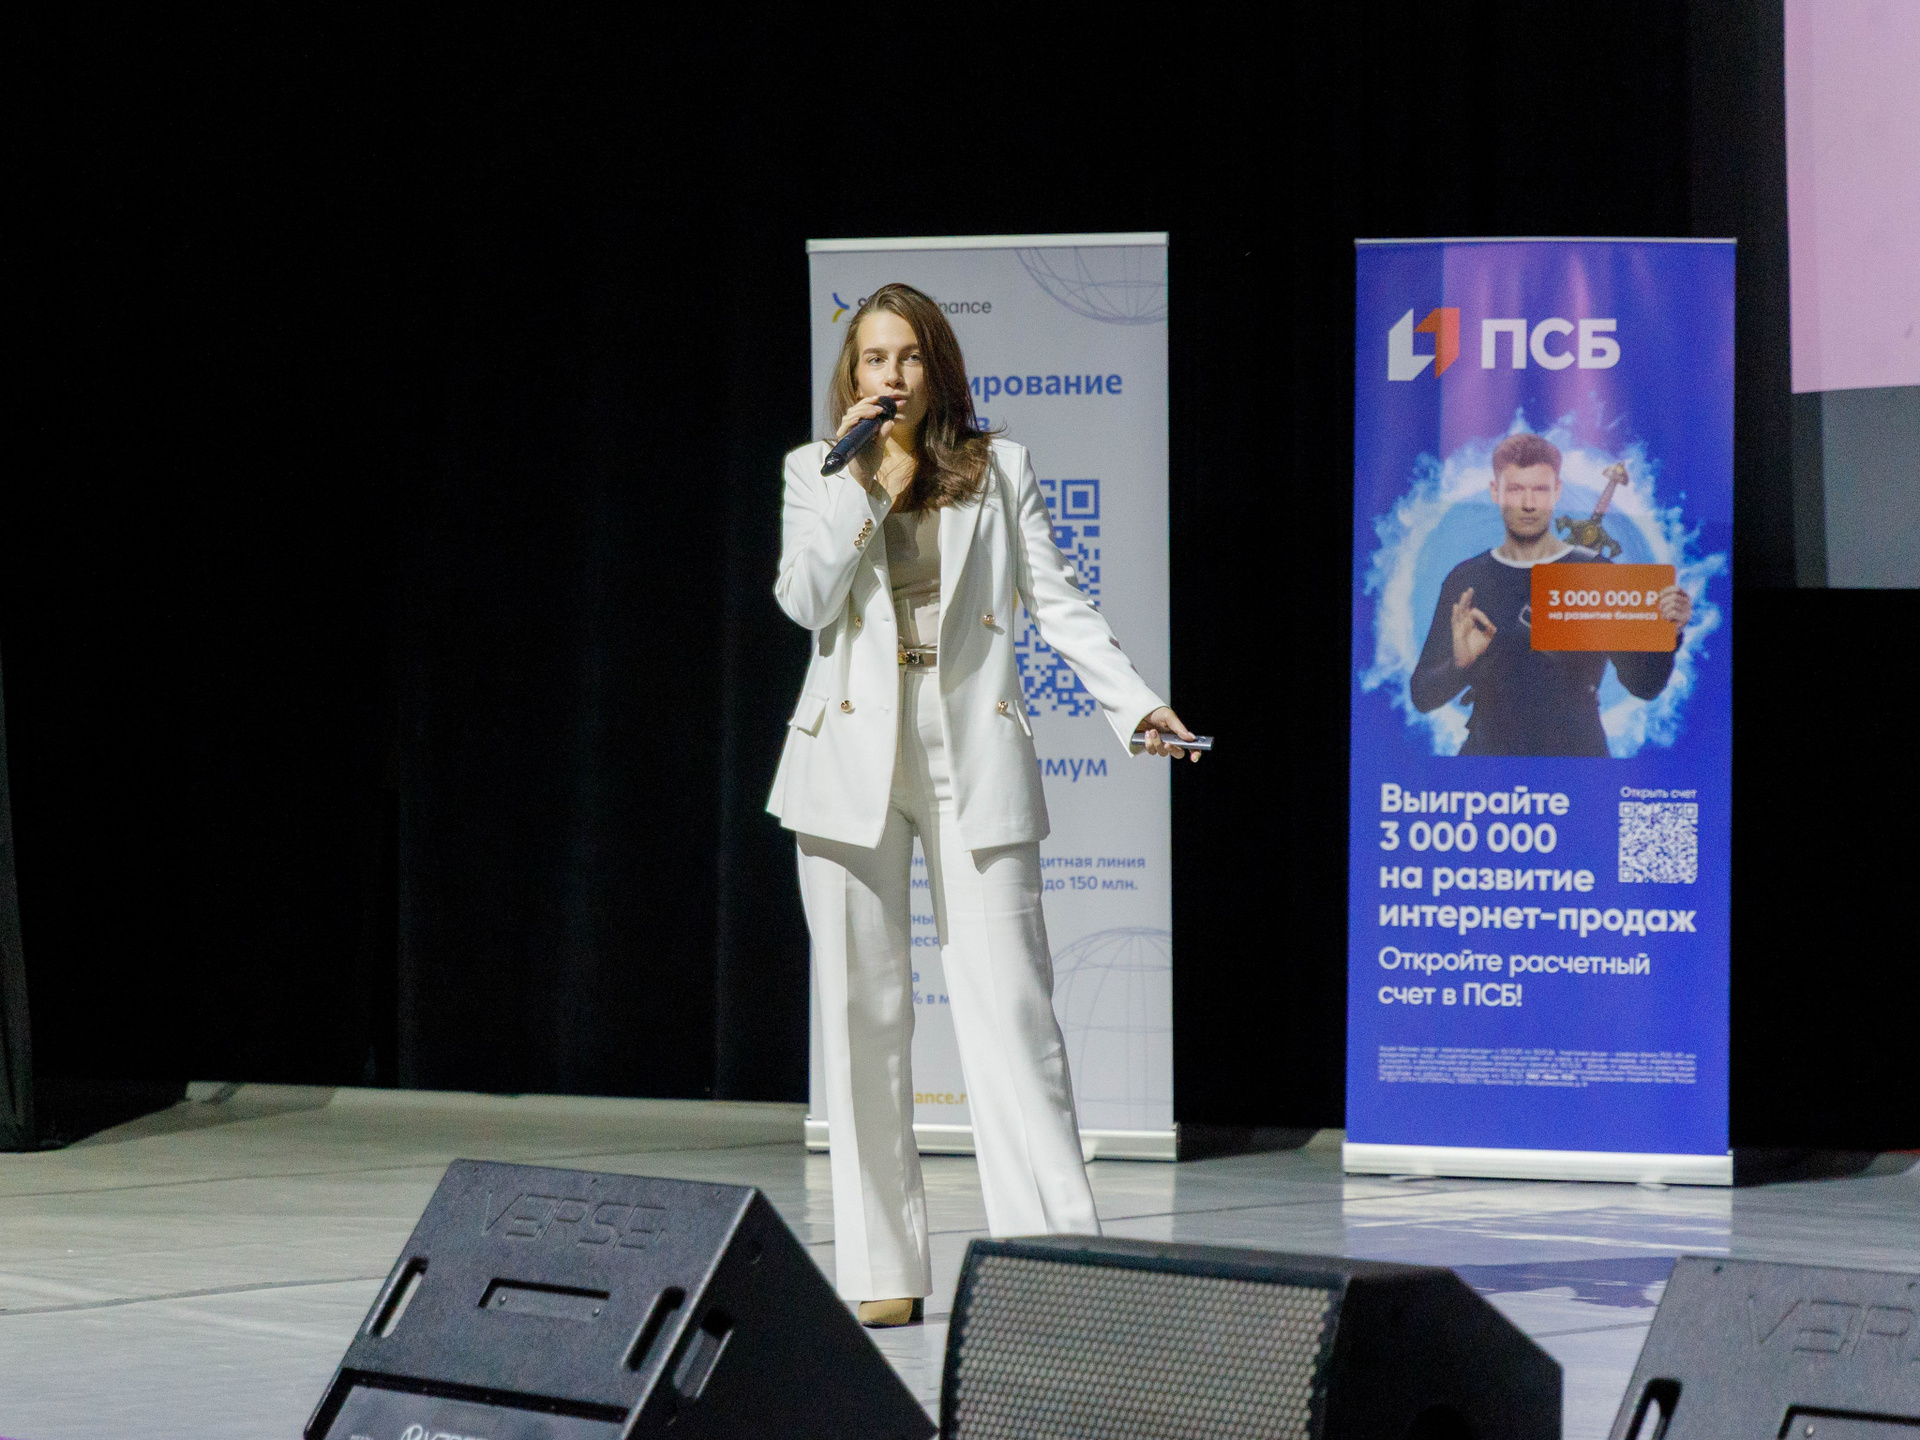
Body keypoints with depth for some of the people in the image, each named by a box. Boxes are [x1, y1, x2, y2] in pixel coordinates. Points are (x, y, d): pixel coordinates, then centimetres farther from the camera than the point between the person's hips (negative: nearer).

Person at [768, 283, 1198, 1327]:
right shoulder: (818, 473, 9)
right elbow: (804, 599, -5)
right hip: (851, 759, 1)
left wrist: (1136, 704, -7)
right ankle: (881, 1270, 8)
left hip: (972, 757, -1)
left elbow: (1058, 603, 5)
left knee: (1009, 1006, -8)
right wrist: (866, 479, -9)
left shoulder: (998, 470, 9)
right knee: (863, 1014, 3)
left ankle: (1057, 1256, -10)